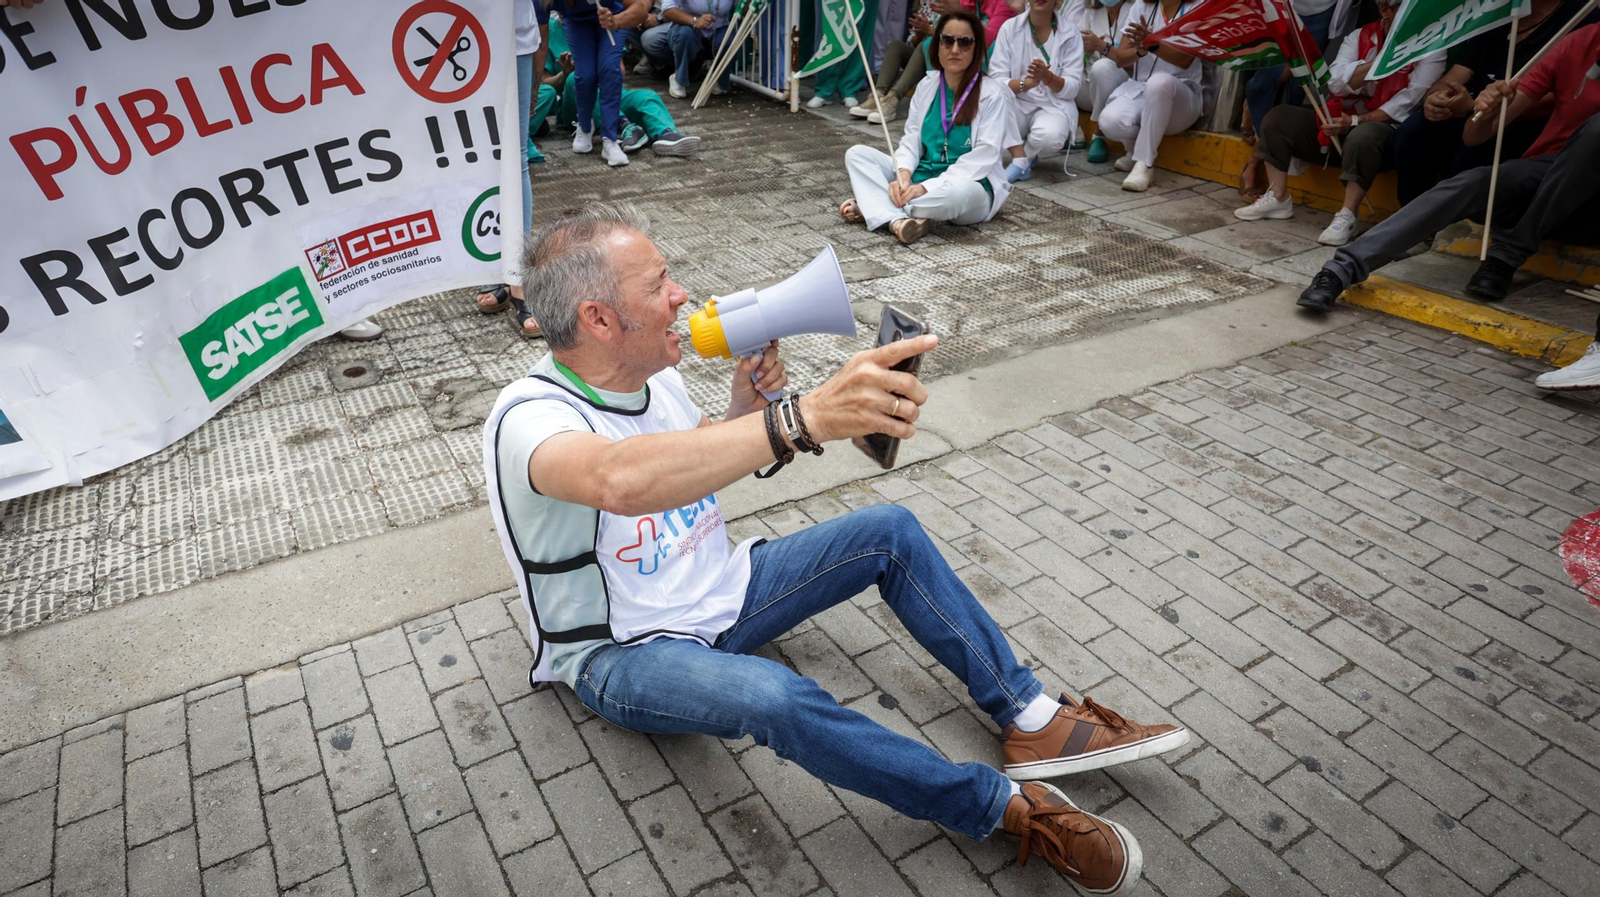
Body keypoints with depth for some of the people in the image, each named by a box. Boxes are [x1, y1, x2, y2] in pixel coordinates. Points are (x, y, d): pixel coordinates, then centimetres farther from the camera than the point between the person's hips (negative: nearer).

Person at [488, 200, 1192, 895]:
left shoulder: (653, 374, -2)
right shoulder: (529, 418, -27)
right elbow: (623, 481, -51)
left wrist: (743, 412, -8)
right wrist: (805, 418, -59)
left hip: (719, 591, 8)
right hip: (625, 655, -7)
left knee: (889, 531, -2)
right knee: (773, 695, -38)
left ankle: (1032, 721, 1)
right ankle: (1006, 807, -18)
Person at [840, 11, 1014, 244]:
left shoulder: (993, 94, -10)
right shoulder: (927, 84, 6)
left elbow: (985, 155, -18)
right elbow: (911, 138, 4)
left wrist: (927, 187, -27)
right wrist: (903, 176, -19)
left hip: (968, 184, -5)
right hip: (921, 177, 5)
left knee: (960, 192, -43)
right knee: (857, 153, -9)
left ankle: (873, 205, -23)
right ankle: (897, 218, -34)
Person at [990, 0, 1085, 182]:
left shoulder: (1070, 31, -3)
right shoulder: (1010, 27, -3)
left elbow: (1072, 89, -7)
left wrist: (1047, 77, -27)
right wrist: (1027, 83, -27)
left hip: (1054, 105, -1)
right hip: (1018, 104, 1)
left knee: (1050, 137, -35)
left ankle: (1025, 155, -2)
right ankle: (1021, 159, -22)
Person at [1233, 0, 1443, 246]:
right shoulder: (1359, 37, 6)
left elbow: (1411, 100, -15)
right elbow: (1336, 84, -9)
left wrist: (1357, 121, -22)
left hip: (1388, 127, -5)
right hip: (1344, 119, 5)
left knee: (1362, 137, -40)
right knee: (1278, 118, -9)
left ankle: (1346, 216, -31)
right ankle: (1278, 199, -8)